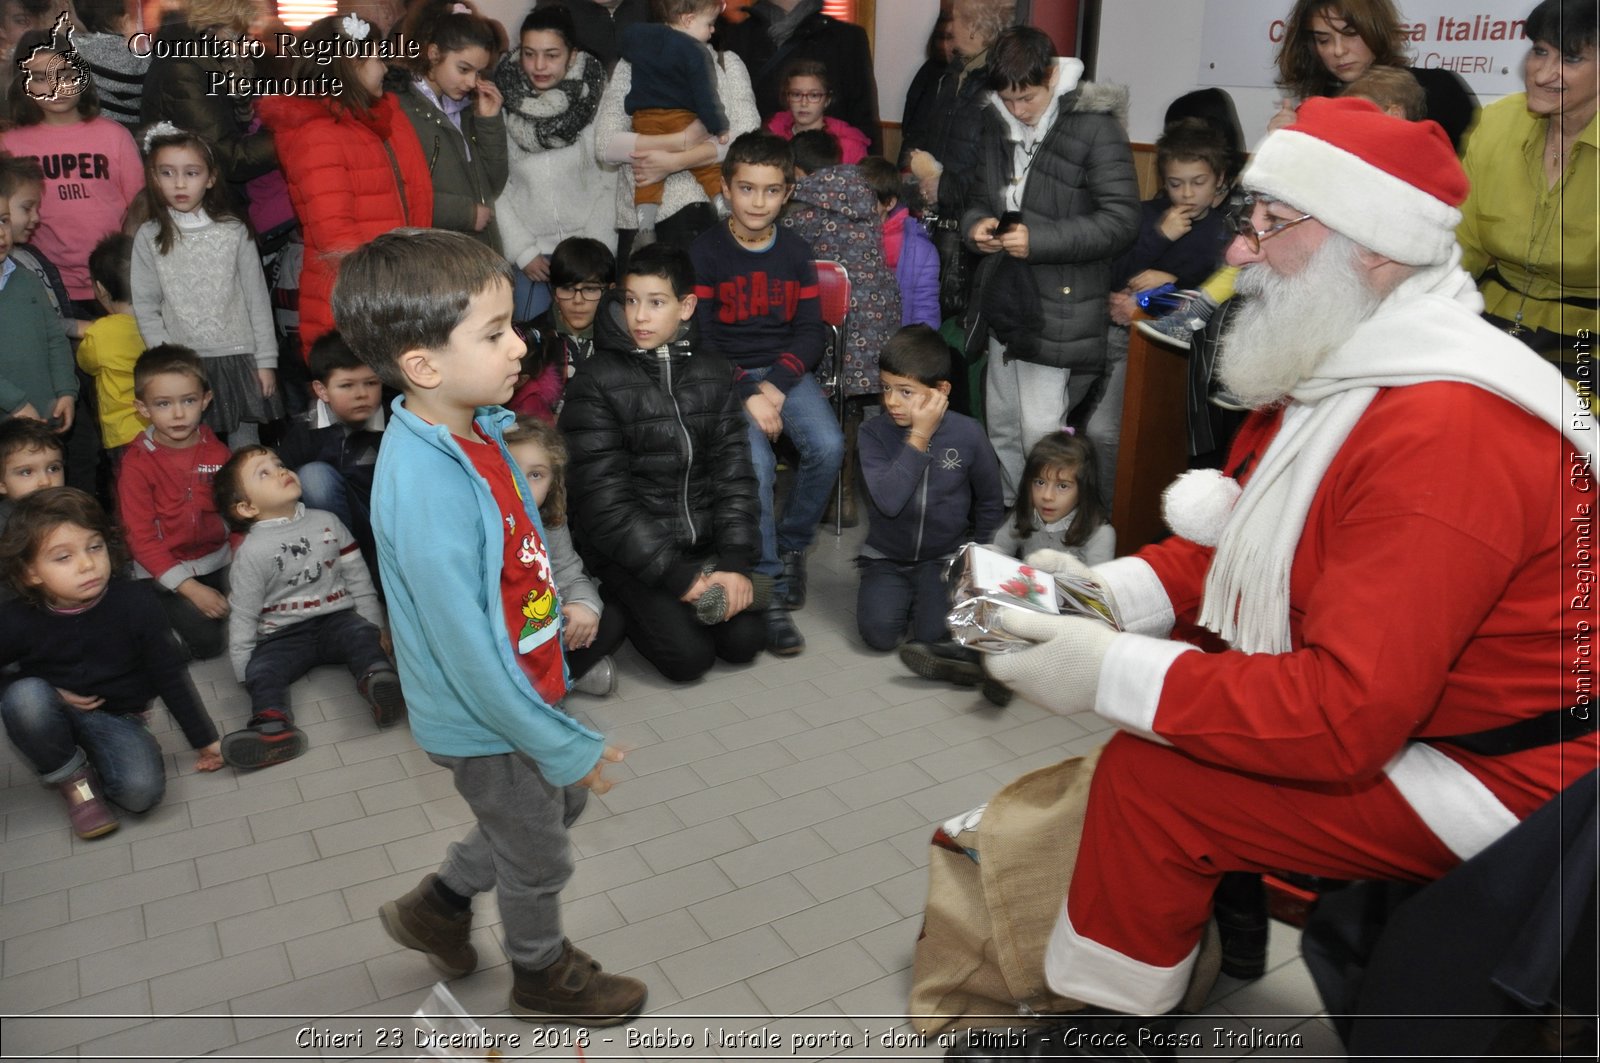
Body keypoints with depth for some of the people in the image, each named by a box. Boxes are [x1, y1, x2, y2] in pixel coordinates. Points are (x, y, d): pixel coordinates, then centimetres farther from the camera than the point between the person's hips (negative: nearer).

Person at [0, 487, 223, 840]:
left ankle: (93, 762, 8)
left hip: (116, 718, -1)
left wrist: (203, 739, -2)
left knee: (141, 790, -27)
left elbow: (169, 675, -8)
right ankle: (72, 778, -9)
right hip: (51, 715, 1)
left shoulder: (135, 603, -18)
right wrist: (47, 698, -18)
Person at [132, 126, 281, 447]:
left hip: (238, 359, 0)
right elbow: (145, 310, 2)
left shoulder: (233, 232, 1)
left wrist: (266, 360, 1)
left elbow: (257, 299, 3)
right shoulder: (148, 238, 2)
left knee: (246, 445, 7)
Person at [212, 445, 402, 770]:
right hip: (283, 635, -1)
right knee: (262, 670, -27)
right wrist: (243, 669, -4)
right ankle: (273, 725, -53)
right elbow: (242, 615, 0)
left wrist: (374, 623, 8)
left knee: (361, 634, -28)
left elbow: (357, 577, 12)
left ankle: (377, 678, -56)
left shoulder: (326, 522, 7)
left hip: (336, 618, 1)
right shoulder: (251, 552, -3)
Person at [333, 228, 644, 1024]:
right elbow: (468, 651, -29)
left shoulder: (469, 429, -8)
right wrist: (563, 745, -20)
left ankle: (437, 906, 50)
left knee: (559, 803, 30)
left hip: (523, 685, 8)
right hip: (488, 721, -8)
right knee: (537, 857, 17)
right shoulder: (425, 490, -35)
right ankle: (543, 975, 48)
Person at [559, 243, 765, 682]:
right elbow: (603, 499, -14)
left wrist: (737, 563, -12)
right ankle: (632, 607, 12)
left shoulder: (713, 374, 4)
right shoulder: (594, 383, -10)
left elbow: (734, 475, 1)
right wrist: (677, 574, -18)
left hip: (704, 543, 4)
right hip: (629, 552, -4)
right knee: (689, 656, -16)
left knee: (745, 640, -10)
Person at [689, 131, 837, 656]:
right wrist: (746, 394, -18)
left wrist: (777, 384, -13)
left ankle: (791, 545, 3)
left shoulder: (797, 252, 7)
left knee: (828, 446, -24)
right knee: (755, 461, -30)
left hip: (786, 370, 3)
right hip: (726, 375, -3)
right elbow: (700, 339, -6)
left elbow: (811, 332, 4)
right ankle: (769, 588, -17)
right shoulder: (705, 253, -3)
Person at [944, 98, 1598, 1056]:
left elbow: (1345, 714, -34)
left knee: (1149, 776, -17)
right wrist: (1108, 593, -8)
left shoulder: (1445, 429, -30)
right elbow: (1233, 537, 9)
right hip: (1385, 711, 10)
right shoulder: (1335, 364, 2)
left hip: (1493, 774, -9)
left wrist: (1111, 673, -29)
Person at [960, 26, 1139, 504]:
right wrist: (977, 224, -3)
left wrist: (1039, 240, -24)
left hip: (1058, 307, -7)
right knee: (1001, 425, 16)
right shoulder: (999, 126, 9)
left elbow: (1121, 220, -16)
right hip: (1006, 302, 7)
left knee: (1041, 434, -5)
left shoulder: (1095, 128, -12)